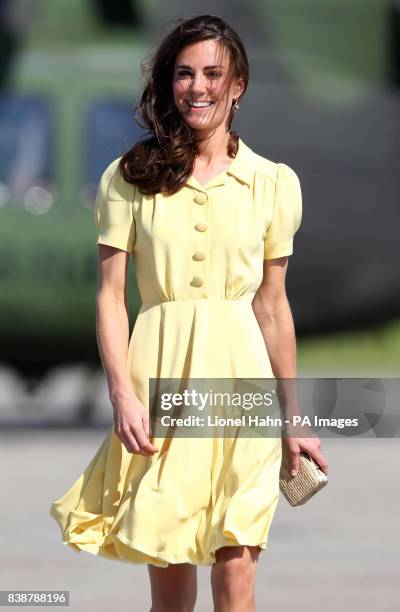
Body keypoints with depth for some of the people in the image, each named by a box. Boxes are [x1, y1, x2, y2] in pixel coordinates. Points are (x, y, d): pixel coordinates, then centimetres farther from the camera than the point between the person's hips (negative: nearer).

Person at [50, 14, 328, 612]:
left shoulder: (273, 182, 5)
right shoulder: (130, 178, 3)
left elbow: (273, 304, 11)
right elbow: (111, 295, 1)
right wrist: (123, 395, -12)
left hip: (241, 375, 0)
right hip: (161, 374, 0)